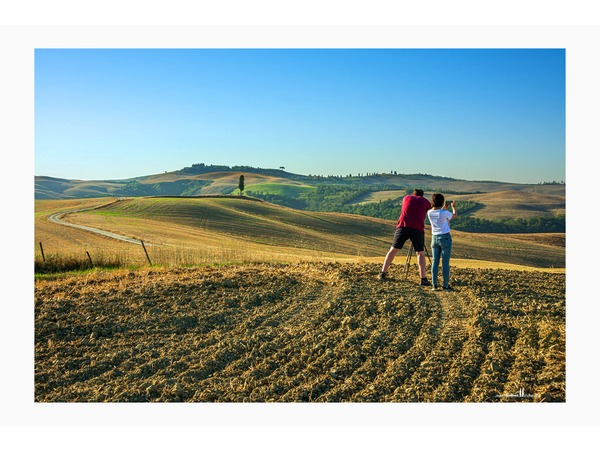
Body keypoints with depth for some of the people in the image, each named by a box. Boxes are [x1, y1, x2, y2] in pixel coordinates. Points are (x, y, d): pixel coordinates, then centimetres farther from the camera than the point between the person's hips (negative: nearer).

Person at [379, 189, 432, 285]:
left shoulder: (406, 198, 22)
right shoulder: (425, 201, 18)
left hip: (403, 226, 1)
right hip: (418, 229, -1)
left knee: (393, 249, 10)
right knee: (420, 253, 8)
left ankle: (383, 273, 10)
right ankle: (423, 279, 0)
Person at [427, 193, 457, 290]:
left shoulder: (430, 212, -2)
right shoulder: (444, 213, -17)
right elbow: (455, 216, 3)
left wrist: (444, 208, 28)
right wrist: (454, 207, 19)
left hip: (434, 238, 5)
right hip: (445, 237, -5)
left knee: (435, 261, 7)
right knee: (445, 262, 1)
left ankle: (434, 284, 6)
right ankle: (446, 285, 4)